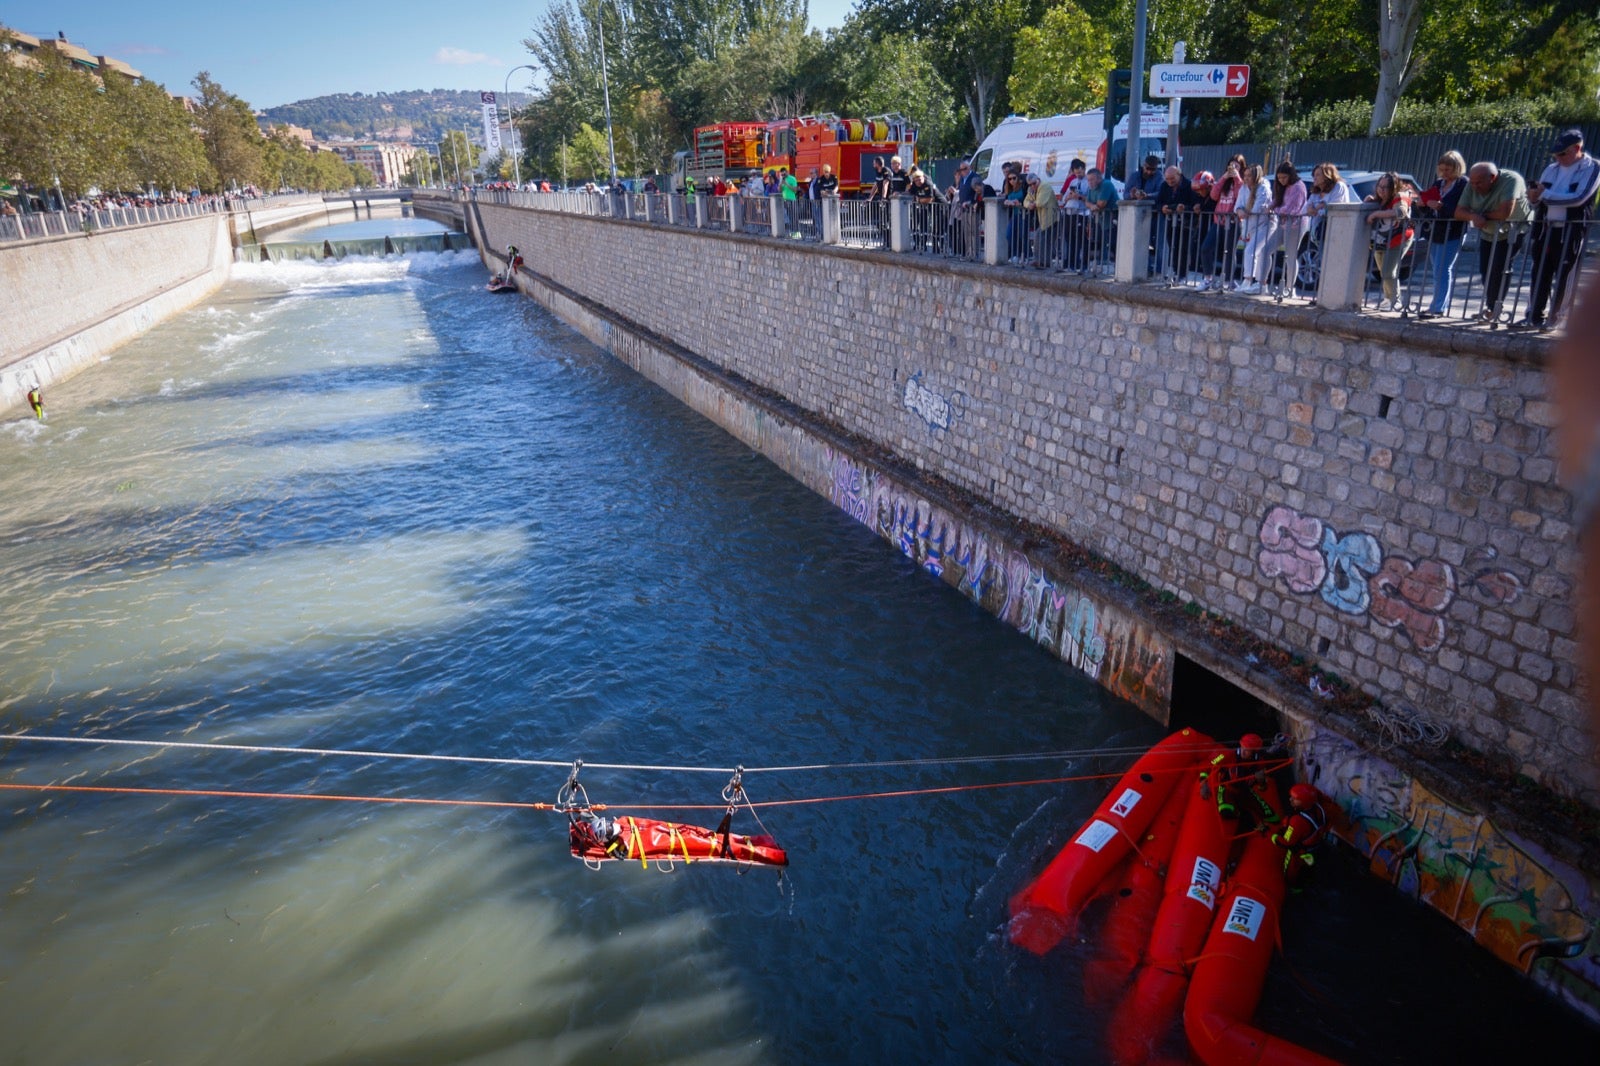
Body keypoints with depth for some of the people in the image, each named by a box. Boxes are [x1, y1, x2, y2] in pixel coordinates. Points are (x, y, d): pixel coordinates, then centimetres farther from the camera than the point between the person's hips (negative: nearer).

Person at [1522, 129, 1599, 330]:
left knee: (1563, 277, -1)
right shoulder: (1551, 169, 13)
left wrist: (1544, 194, -16)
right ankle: (1535, 315, 14)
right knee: (1540, 274, 6)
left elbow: (1578, 198, -16)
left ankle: (1558, 318, 7)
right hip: (1546, 229, 5)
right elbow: (1537, 204, 14)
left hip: (1571, 231, -5)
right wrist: (1534, 198, -9)